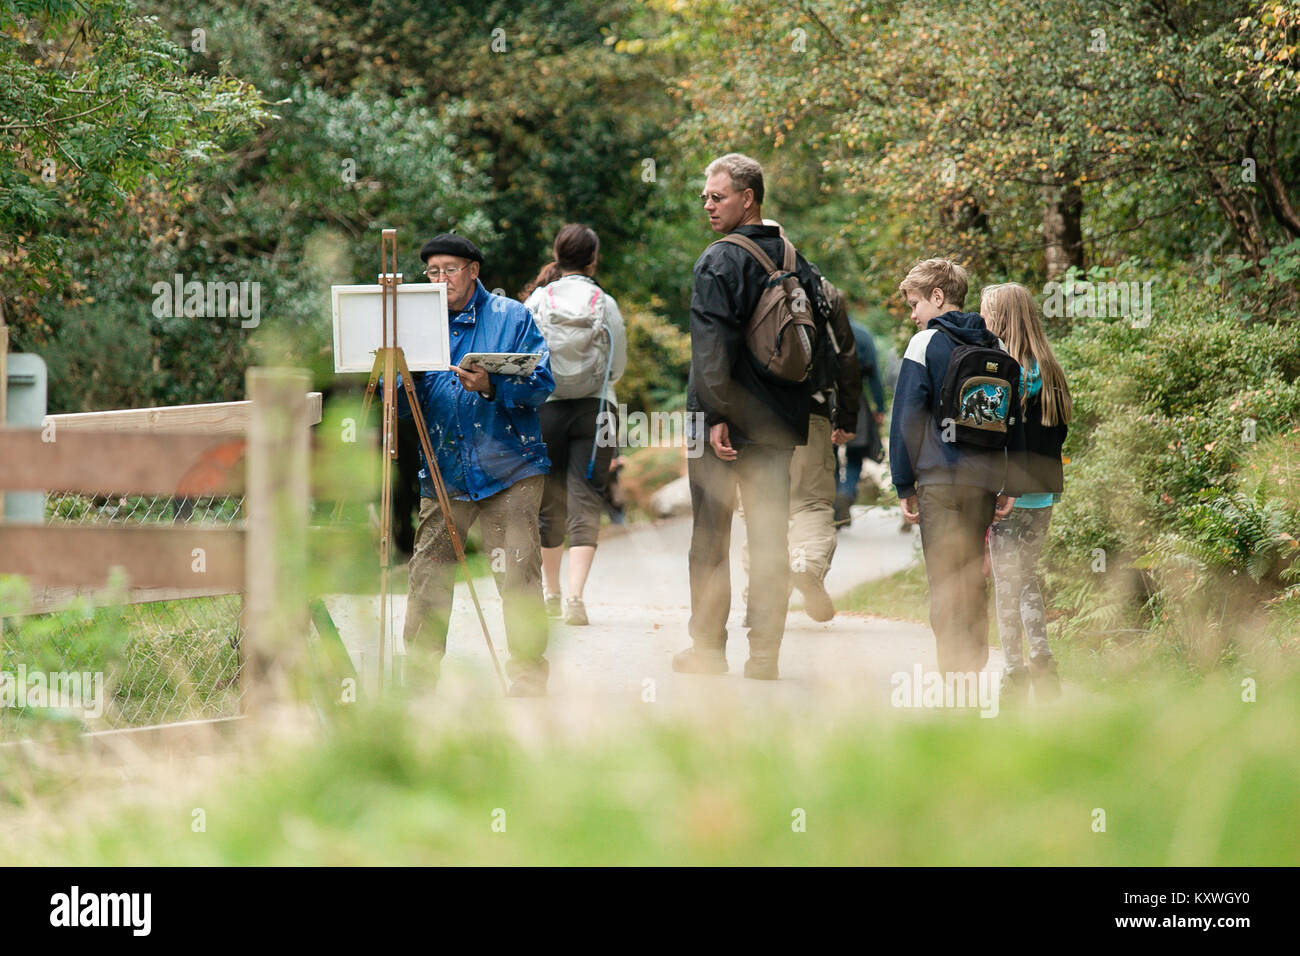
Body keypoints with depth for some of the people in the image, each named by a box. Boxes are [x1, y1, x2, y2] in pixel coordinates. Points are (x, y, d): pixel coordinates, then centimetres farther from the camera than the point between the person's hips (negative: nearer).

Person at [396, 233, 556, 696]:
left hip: (509, 467, -3)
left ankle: (528, 671, 1)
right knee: (428, 571, -2)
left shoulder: (511, 318, 3)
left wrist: (492, 386, -21)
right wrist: (400, 378, -12)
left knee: (517, 571, -7)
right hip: (442, 471, 3)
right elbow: (402, 406, 10)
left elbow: (541, 383, -6)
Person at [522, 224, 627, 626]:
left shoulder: (538, 301, -3)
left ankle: (551, 594, 26)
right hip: (595, 409, -1)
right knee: (585, 503, -2)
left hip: (546, 407, 1)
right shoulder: (605, 304, -3)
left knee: (550, 503, 15)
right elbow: (619, 364, 2)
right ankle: (575, 595, -18)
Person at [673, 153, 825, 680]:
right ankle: (764, 652, 5)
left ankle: (707, 648, 6)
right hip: (777, 420, 6)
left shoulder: (719, 261, -12)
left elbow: (713, 345, -18)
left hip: (722, 421, -5)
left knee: (710, 537, 3)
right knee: (770, 537, 7)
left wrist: (715, 414, -16)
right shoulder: (795, 261, 8)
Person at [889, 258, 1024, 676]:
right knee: (973, 579, 13)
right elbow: (1014, 420, 14)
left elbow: (907, 418, -6)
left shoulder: (926, 343, -4)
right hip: (986, 480, 5)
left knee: (945, 583, -5)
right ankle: (975, 662, 14)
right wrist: (1009, 486, 17)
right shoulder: (995, 347, 12)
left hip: (940, 480, -5)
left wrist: (904, 485, -2)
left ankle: (953, 676, -10)